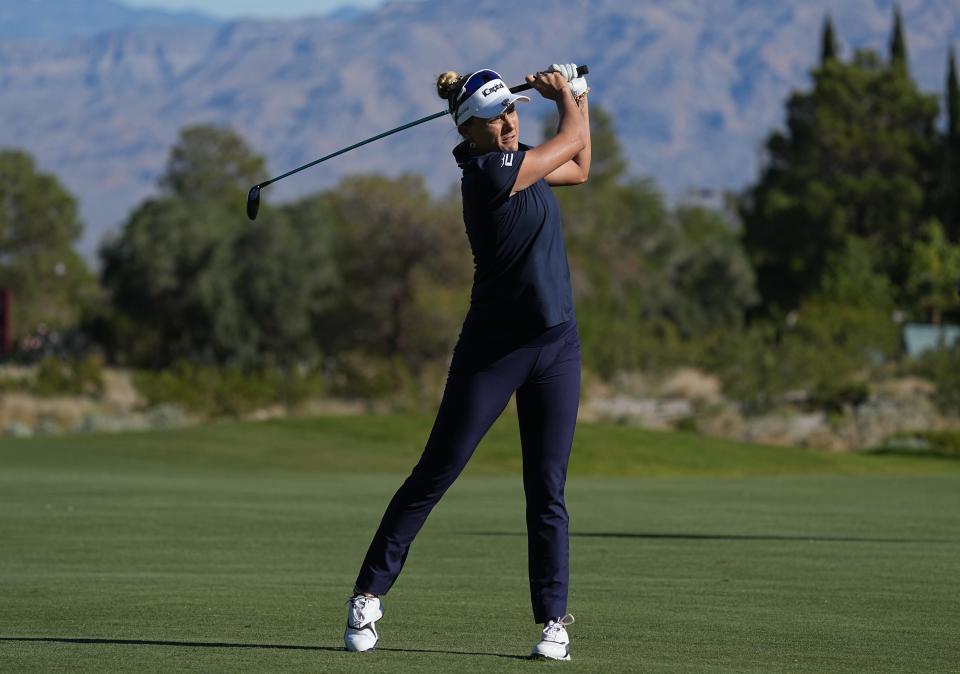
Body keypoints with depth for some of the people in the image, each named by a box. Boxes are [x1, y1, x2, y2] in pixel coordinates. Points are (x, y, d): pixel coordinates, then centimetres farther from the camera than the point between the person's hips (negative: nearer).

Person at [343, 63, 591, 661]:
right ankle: (368, 595, 6)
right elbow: (572, 141, -6)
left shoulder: (518, 163, 8)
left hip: (556, 347, 7)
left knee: (548, 491, 4)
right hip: (493, 349, -7)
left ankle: (554, 621, 6)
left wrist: (577, 96, 19)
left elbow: (579, 168, 27)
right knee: (435, 475, -2)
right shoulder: (489, 173, -18)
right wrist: (565, 97, 12)